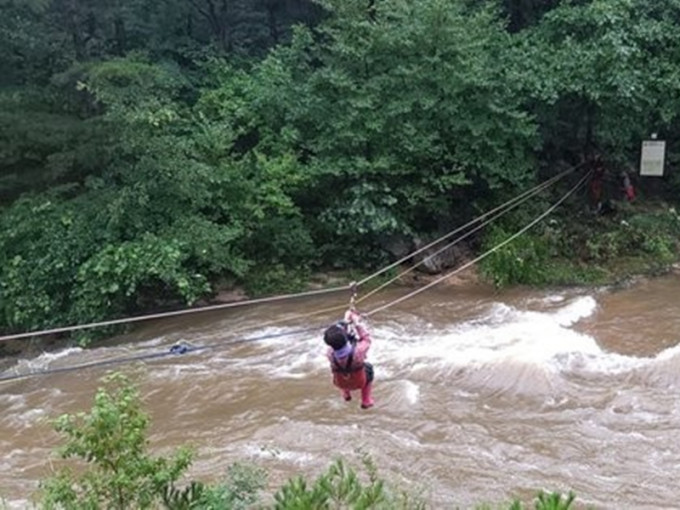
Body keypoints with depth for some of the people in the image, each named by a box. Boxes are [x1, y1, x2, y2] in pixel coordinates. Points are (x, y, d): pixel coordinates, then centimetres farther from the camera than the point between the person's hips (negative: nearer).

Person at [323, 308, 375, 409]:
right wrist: (358, 324, -15)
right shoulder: (357, 351, -41)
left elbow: (335, 341, -12)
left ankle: (346, 394, 49)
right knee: (368, 368, 29)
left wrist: (345, 322, -10)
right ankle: (366, 401, 37)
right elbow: (367, 339, -19)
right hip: (359, 382, -2)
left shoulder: (330, 354, -34)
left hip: (341, 383, 2)